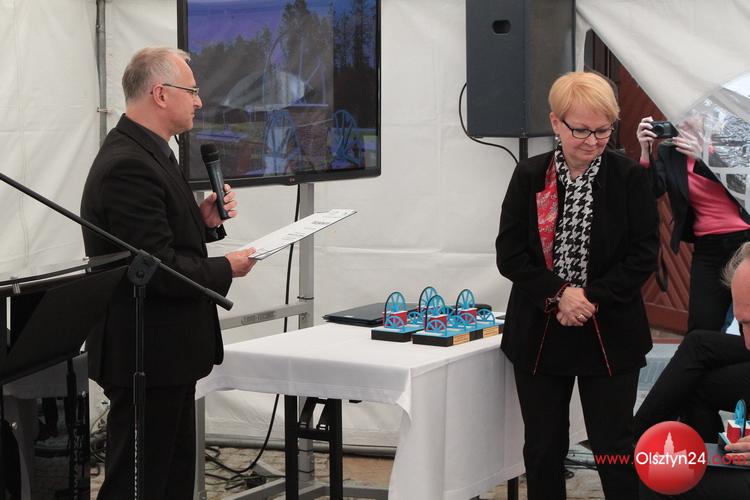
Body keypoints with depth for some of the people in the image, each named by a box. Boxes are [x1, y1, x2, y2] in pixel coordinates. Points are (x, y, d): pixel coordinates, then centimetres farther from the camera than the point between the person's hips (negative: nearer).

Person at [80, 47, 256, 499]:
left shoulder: (144, 152, 12)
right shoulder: (129, 165, -21)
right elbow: (157, 269, -25)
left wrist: (203, 220, 4)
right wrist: (226, 269, -12)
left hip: (164, 351, 11)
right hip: (147, 357, -11)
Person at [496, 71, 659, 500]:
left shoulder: (631, 178, -5)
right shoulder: (529, 176, 1)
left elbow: (644, 256, -7)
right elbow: (509, 254, -2)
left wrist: (591, 298, -16)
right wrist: (559, 294, -16)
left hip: (610, 336, -2)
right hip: (539, 334, 2)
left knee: (614, 447, 3)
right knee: (543, 448, 11)